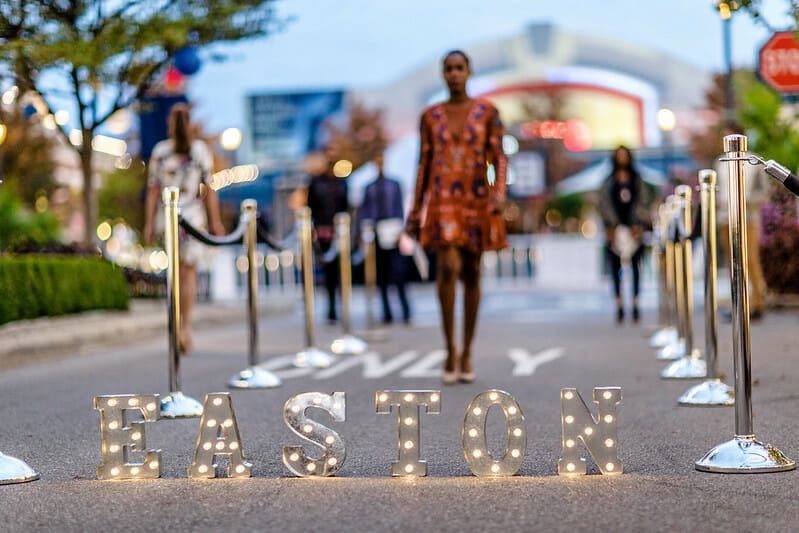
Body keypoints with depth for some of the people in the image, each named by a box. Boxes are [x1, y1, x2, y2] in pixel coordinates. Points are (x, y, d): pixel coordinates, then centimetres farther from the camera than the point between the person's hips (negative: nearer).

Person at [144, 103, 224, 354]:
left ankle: (180, 327, 15)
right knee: (189, 272, 1)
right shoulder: (201, 150, -3)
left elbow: (153, 189, -1)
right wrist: (215, 221, 3)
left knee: (176, 271, 13)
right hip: (193, 216, -2)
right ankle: (185, 326, -8)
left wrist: (149, 223, 1)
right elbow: (209, 188, -3)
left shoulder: (159, 151, 1)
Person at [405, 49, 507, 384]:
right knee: (448, 267, -20)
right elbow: (424, 164, 9)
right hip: (442, 202, -1)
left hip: (477, 201, 1)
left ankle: (467, 354, 17)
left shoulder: (487, 112, 3)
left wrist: (500, 192, -19)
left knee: (472, 274, 6)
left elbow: (499, 158, -2)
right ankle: (450, 349, -9)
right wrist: (415, 210, 5)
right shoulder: (430, 116, 7)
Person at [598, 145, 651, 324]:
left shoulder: (637, 181, 13)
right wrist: (612, 227, -8)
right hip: (615, 227, 0)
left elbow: (643, 202, 6)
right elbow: (604, 204, 4)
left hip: (634, 228, 0)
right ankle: (619, 306, -4)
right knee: (615, 267, -5)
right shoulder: (609, 182, 11)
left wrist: (637, 225, -8)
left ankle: (635, 304, -1)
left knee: (635, 266, -4)